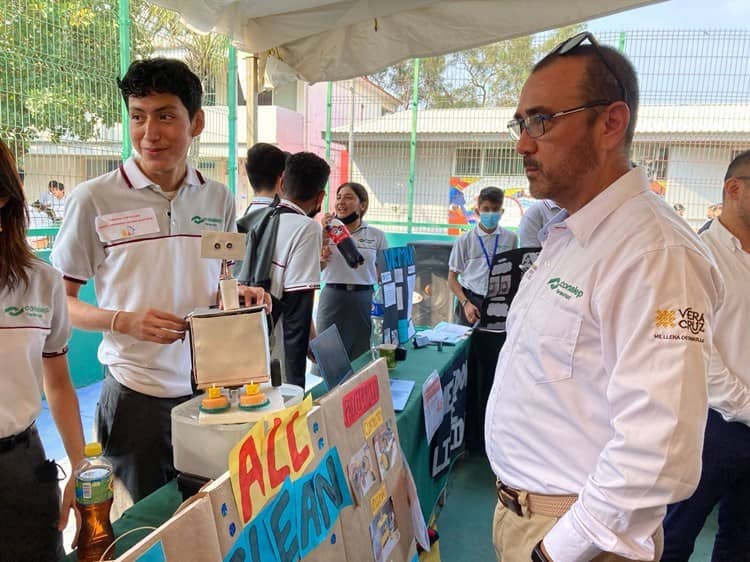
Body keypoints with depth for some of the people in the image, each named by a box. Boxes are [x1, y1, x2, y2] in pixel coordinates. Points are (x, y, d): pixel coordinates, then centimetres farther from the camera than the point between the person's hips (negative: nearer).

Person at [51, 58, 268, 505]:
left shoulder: (218, 198, 4)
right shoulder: (94, 199, -8)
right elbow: (59, 301, -2)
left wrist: (238, 294, -6)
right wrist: (125, 321, -19)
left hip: (210, 386, 3)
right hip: (136, 395, -3)